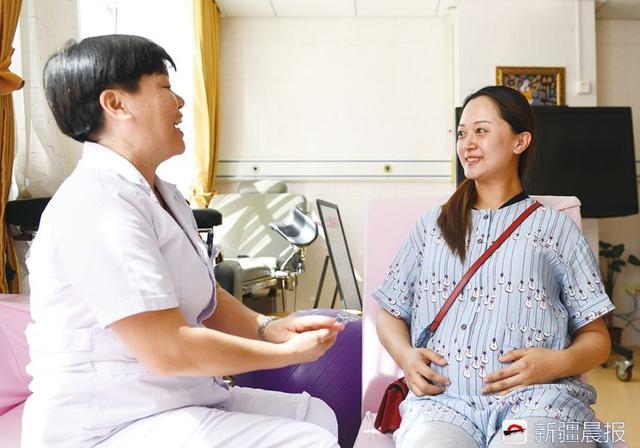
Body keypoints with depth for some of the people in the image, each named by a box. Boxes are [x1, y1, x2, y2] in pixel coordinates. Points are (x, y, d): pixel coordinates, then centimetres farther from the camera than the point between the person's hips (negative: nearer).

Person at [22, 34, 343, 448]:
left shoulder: (163, 195, 9)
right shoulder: (98, 204, -23)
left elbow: (206, 298, 11)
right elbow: (167, 350, -27)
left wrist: (267, 327, -8)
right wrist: (286, 352, -15)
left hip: (174, 400, 10)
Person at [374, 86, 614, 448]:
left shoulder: (556, 227, 13)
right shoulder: (433, 224, 20)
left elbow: (596, 336, 12)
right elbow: (391, 313, 19)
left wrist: (559, 363, -10)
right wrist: (406, 357, -1)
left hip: (536, 395, 0)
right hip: (442, 396, 1)